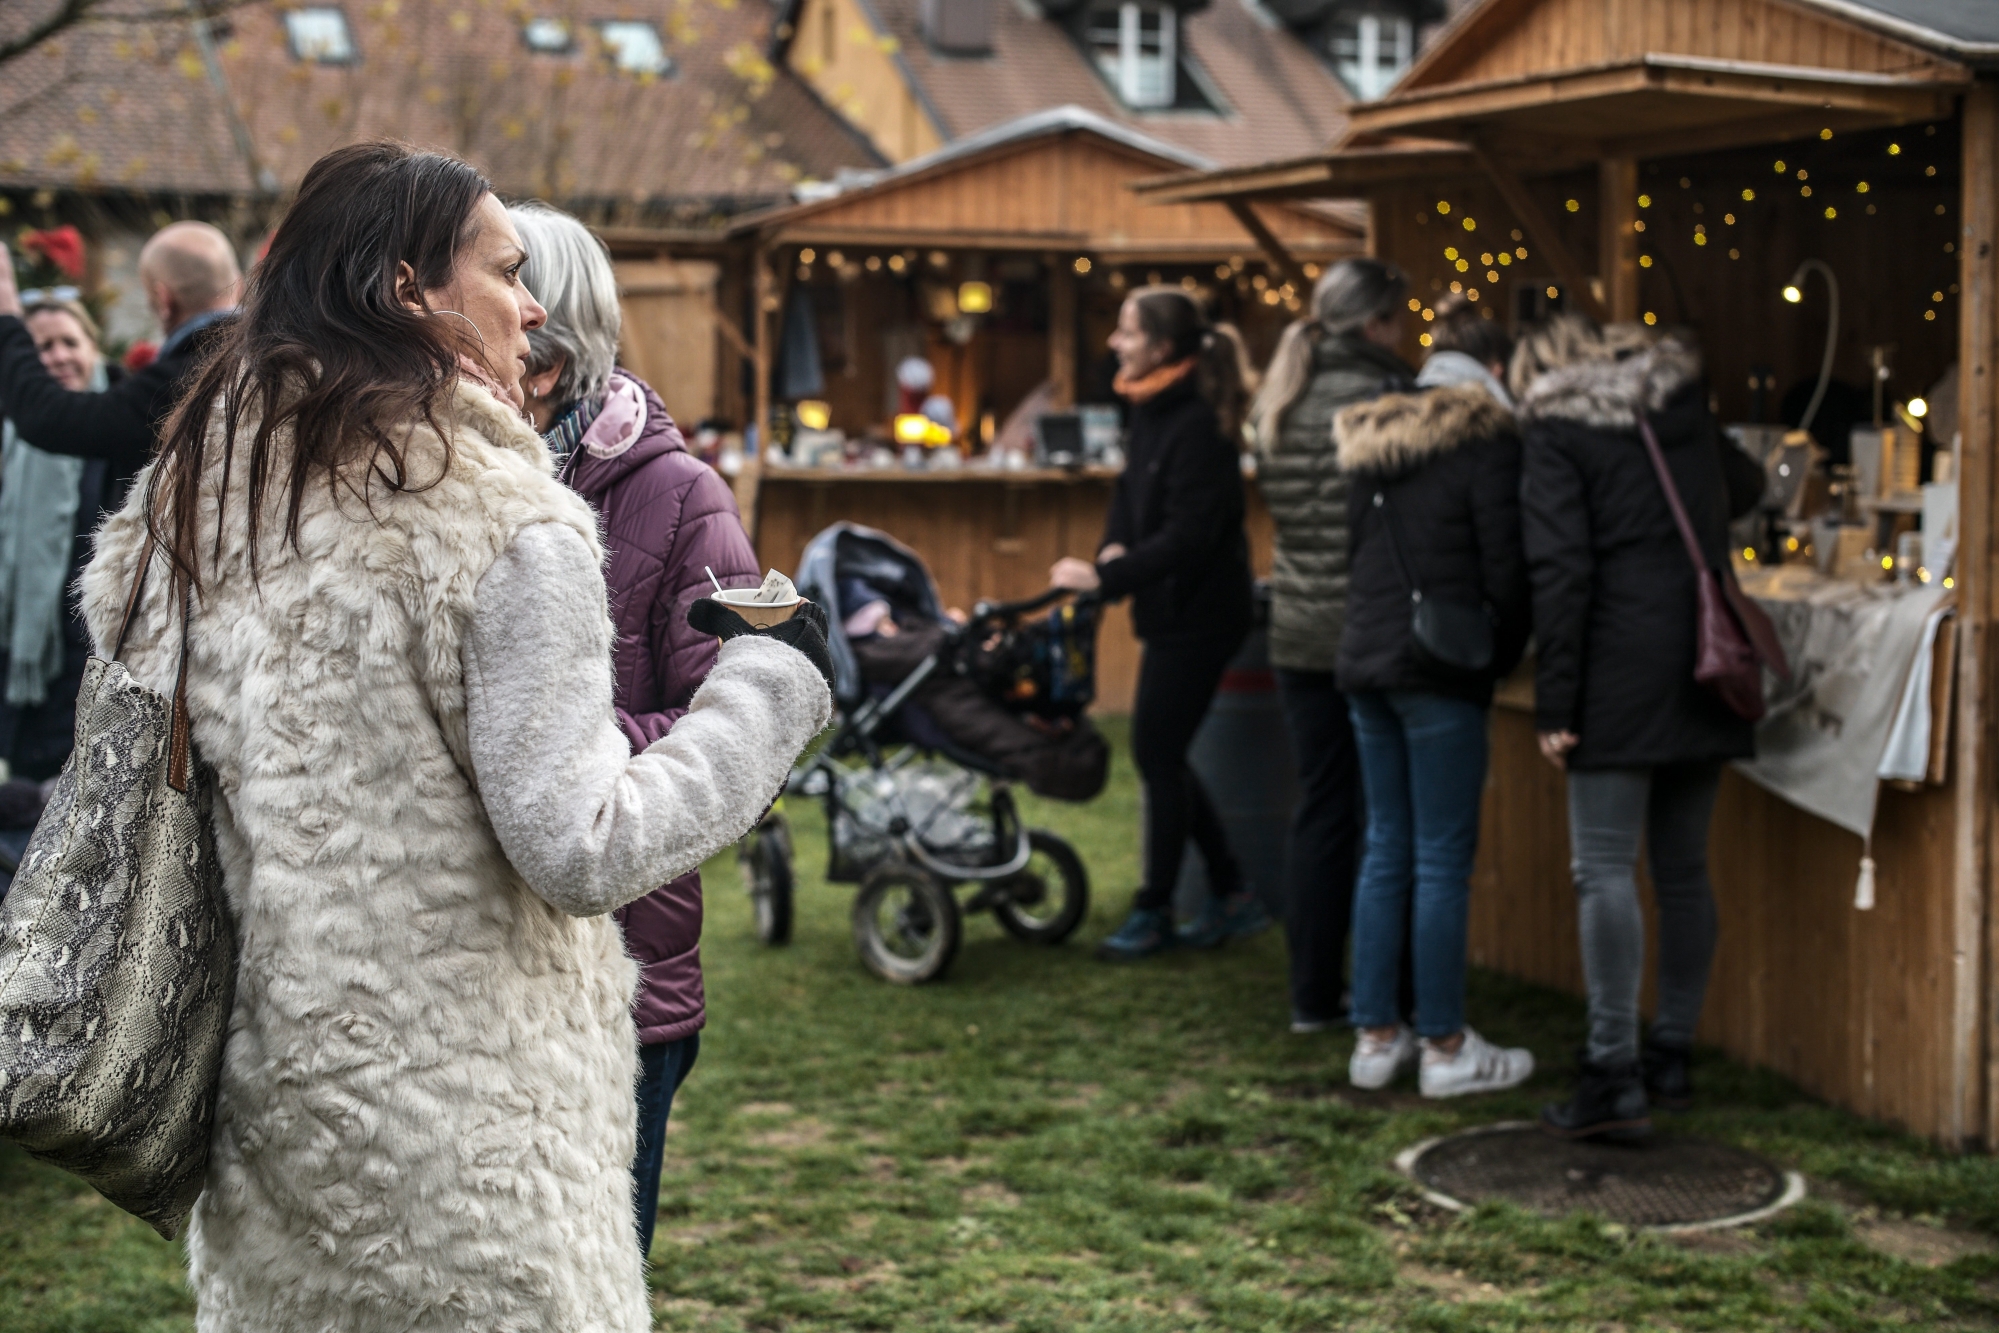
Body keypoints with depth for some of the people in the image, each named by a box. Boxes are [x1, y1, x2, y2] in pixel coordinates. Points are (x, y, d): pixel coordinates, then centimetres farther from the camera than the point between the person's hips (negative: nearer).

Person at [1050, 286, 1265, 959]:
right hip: (1170, 610, 9)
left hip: (1198, 617, -9)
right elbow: (1130, 498, 14)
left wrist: (1105, 577, -23)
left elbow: (1188, 537, -24)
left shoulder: (1198, 425, -20)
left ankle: (1154, 913, 12)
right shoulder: (1151, 413, 8)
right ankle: (1231, 896, 23)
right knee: (1161, 754, 13)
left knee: (1158, 756, -1)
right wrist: (1113, 550, -5)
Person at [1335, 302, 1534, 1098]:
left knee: (1386, 851, 12)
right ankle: (1446, 1048, 3)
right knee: (1443, 859, -2)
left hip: (1364, 661, 7)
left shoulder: (1370, 444, 15)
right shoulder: (1486, 443, -7)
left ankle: (1375, 1036, 15)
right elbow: (1506, 570, -9)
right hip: (1439, 671, -7)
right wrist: (1500, 657, 4)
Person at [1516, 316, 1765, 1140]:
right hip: (1703, 663, 7)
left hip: (1622, 672, -7)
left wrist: (1553, 707, -11)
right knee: (1683, 870, 12)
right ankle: (1672, 1056, 20)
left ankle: (1615, 1075, -12)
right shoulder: (1685, 406, 15)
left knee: (1605, 870, -7)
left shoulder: (1555, 434, -3)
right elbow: (1744, 489, 33)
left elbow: (1559, 574, -12)